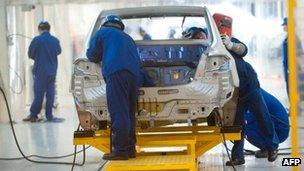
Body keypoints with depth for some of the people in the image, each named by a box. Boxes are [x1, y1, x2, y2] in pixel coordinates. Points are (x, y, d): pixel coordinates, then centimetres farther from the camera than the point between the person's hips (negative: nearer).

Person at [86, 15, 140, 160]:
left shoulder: (103, 32, 18)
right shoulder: (127, 38, 34)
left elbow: (92, 55, 16)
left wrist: (103, 56, 37)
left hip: (116, 72, -7)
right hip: (134, 73, 7)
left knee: (119, 113, -11)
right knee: (128, 113, 12)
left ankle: (121, 150, -14)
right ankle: (130, 148, 13)